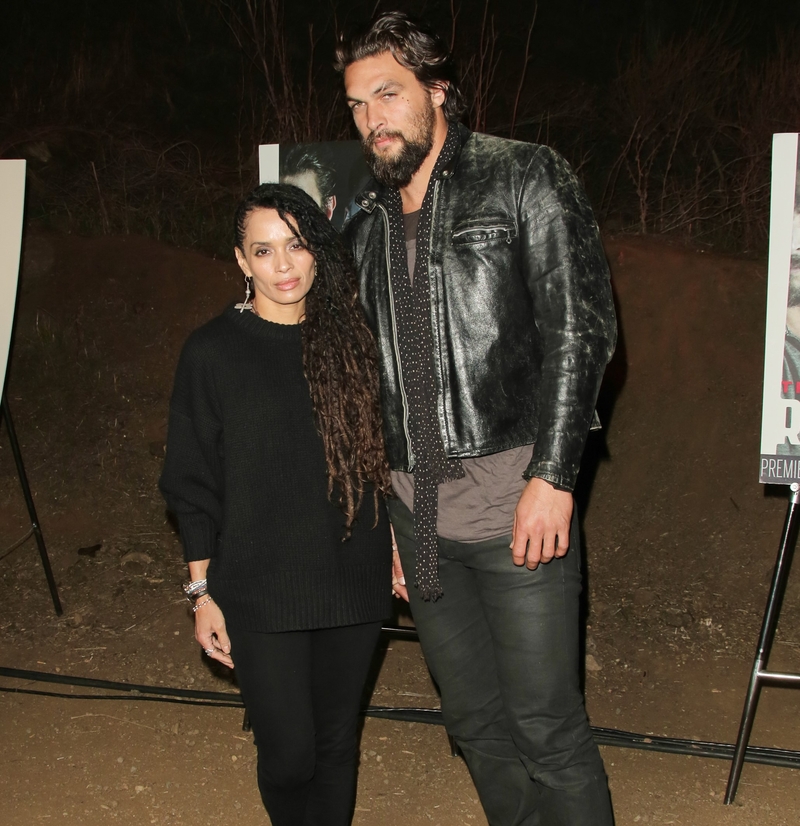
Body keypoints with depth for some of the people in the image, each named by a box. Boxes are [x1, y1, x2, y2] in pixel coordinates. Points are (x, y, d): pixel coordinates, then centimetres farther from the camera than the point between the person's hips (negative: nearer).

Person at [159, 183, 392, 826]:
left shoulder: (349, 339, 4)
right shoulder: (213, 352, -4)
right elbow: (191, 483, -1)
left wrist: (394, 545, 11)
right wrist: (202, 592, -3)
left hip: (352, 581, 3)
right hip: (259, 593, -3)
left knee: (338, 746, 11)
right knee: (289, 754, -2)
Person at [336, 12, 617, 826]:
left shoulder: (524, 178, 0)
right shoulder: (366, 227, 16)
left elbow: (580, 326, -8)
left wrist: (551, 476, -16)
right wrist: (379, 515, 16)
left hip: (514, 500, -5)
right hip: (418, 514, 6)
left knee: (545, 726, -2)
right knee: (474, 722, 13)